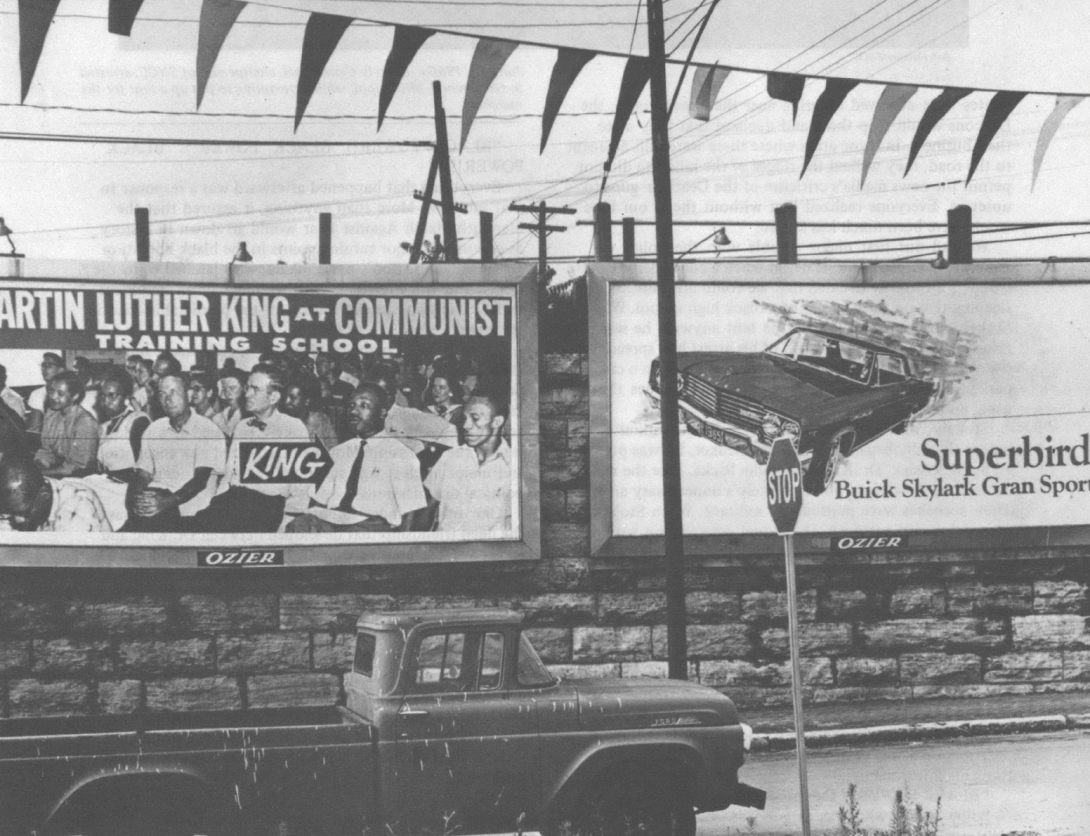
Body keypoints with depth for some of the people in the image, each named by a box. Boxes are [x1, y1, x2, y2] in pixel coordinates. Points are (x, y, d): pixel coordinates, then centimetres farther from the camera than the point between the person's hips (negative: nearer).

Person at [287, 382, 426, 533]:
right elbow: (318, 501, 19)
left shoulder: (399, 454, 7)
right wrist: (307, 521, -1)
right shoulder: (339, 452, 24)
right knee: (296, 527, -28)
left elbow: (407, 515, 1)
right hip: (328, 522, 4)